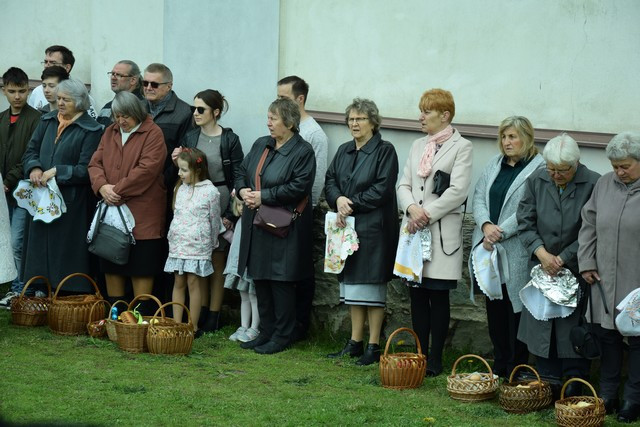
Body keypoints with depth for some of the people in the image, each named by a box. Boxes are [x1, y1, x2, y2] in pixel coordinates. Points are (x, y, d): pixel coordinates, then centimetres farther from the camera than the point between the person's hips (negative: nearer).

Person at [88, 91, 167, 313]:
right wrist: (102, 186, -11)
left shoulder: (153, 134, -6)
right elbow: (95, 163, 9)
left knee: (141, 268, -2)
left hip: (142, 214, -6)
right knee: (111, 265, 9)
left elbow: (147, 169, -16)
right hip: (111, 210, 6)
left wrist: (118, 189, -15)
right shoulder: (110, 132, 13)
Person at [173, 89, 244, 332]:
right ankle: (201, 312, 19)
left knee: (217, 261, 4)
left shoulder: (230, 140, -7)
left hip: (220, 205, -4)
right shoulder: (189, 138, 6)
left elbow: (237, 179, -7)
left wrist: (231, 215, -11)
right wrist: (176, 163, -10)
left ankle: (214, 315, 11)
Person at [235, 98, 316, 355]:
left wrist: (263, 196, -18)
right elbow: (242, 173, 18)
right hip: (256, 226, 7)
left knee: (281, 281, -3)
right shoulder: (260, 145, 12)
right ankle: (266, 332, 20)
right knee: (260, 280, 11)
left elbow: (298, 187, -18)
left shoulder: (303, 152, -9)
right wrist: (243, 191, -4)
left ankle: (282, 336, 6)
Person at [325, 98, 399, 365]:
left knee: (371, 286, -4)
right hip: (347, 227, 7)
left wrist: (352, 204, -15)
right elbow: (330, 182, 11)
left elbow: (382, 190, -14)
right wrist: (339, 200, -10)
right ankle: (355, 343, 17)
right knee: (351, 285, 10)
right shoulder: (344, 151, 15)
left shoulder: (385, 151, -6)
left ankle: (373, 347, 1)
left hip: (373, 229, -7)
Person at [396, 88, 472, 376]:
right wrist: (411, 208, -10)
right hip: (414, 230, 6)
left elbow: (457, 191, -12)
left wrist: (426, 214, -15)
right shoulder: (418, 146, 17)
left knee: (438, 296, -1)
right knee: (417, 295, 7)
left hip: (442, 232, -6)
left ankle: (435, 360, 4)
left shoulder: (461, 147, -3)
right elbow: (403, 184, 11)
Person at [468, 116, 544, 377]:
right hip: (489, 249, 6)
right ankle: (499, 367, 19)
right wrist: (486, 225, -9)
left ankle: (516, 372, 5)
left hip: (516, 253, -6)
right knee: (495, 309, 11)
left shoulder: (539, 169, -8)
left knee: (515, 309, -3)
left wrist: (500, 233, -16)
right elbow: (478, 197, 9)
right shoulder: (494, 164, 15)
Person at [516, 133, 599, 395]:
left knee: (574, 331, -2)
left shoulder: (593, 185, -10)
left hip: (576, 270, -4)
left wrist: (563, 259, -9)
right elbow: (525, 223, 5)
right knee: (542, 328, 7)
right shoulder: (536, 181, 2)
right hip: (542, 268, 4)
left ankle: (574, 389, 7)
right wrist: (542, 253, -10)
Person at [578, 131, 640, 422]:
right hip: (606, 279, 5)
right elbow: (589, 226, 14)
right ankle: (607, 396, 23)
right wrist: (587, 263, 8)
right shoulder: (605, 184, 8)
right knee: (607, 336, 11)